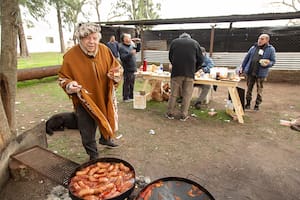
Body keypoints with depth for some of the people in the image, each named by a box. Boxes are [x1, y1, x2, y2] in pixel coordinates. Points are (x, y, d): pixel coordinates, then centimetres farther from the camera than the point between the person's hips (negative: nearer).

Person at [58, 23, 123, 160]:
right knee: (87, 132, 7)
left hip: (104, 97, 4)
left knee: (107, 121, 24)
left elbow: (116, 67, 4)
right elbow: (63, 78, -6)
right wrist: (69, 85, -27)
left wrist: (115, 74, -19)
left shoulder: (104, 50, -9)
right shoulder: (70, 56, -17)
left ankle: (105, 139, 56)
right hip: (84, 100, -3)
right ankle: (93, 156, 32)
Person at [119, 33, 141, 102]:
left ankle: (131, 96, 25)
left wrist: (138, 43, 14)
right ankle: (125, 98, 7)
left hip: (133, 68, 8)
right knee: (126, 84, -3)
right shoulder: (122, 47, -10)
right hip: (127, 69, -8)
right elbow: (123, 57, -22)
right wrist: (130, 53, -31)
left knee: (132, 84, 15)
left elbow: (138, 49, 28)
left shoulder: (131, 46, 15)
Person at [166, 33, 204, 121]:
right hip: (190, 73, 0)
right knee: (187, 95, 6)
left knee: (174, 94, 7)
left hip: (176, 72, 1)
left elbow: (170, 57, 17)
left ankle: (170, 113, 15)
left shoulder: (174, 42, 14)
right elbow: (200, 59, 11)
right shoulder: (195, 43, 14)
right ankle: (183, 115, 11)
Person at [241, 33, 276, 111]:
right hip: (249, 72, 3)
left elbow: (273, 61, 2)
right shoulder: (253, 47, 9)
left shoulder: (271, 49, 1)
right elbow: (247, 58, 13)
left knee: (259, 90, 4)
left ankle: (257, 105, 18)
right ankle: (248, 103, 21)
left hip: (261, 73, -2)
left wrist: (267, 64, -20)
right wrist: (242, 67, 11)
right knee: (249, 89, 9)